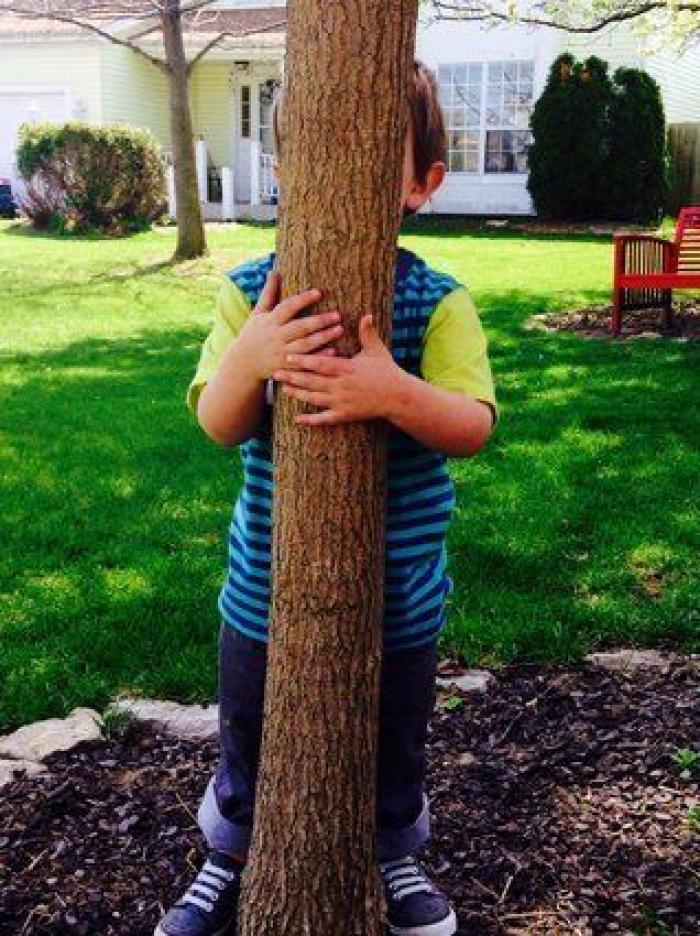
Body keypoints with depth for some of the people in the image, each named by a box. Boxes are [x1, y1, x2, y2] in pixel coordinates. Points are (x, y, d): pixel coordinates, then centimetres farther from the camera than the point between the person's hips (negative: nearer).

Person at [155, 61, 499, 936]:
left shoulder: (438, 302, -12)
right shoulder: (252, 292, -8)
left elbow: (472, 427, -20)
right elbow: (217, 424, -15)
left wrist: (393, 391, -41)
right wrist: (250, 359, -37)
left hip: (398, 590, -1)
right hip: (268, 580, 1)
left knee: (393, 745, 22)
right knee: (248, 740, 21)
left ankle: (395, 856, 50)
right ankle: (232, 856, 49)